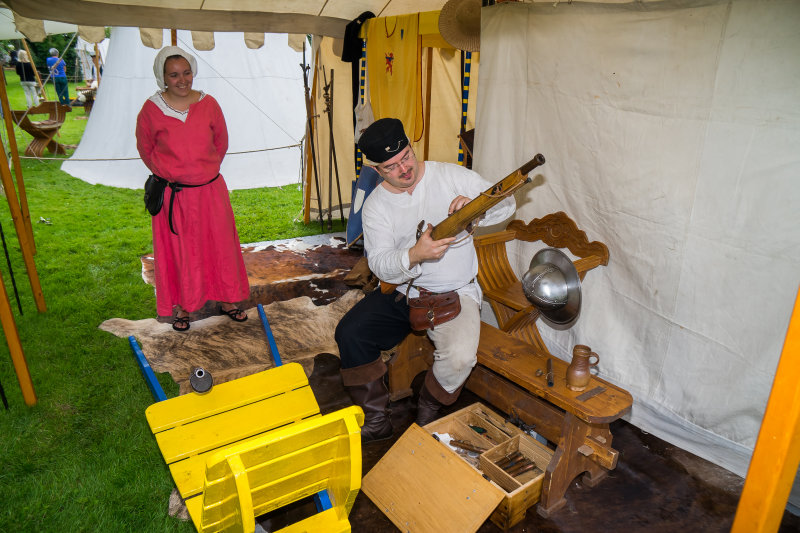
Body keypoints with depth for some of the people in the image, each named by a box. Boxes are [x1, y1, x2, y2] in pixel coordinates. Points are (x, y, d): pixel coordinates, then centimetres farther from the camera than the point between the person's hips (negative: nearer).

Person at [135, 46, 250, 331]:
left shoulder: (208, 104, -1)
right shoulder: (151, 109, -6)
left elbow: (221, 142, 10)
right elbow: (145, 148, 6)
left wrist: (205, 169, 6)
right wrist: (167, 174, 3)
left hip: (210, 190, 2)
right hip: (173, 194, -2)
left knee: (220, 244, 10)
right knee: (178, 250, 8)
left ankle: (226, 299, 27)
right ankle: (182, 307, 24)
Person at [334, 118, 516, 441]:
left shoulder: (451, 176, -2)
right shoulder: (376, 206, -1)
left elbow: (507, 204, -3)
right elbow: (380, 265, -11)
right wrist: (415, 255, -33)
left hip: (454, 292, -2)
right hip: (399, 291, 3)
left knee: (459, 357, -28)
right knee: (349, 333, -16)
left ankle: (428, 414, 5)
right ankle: (375, 420, 0)